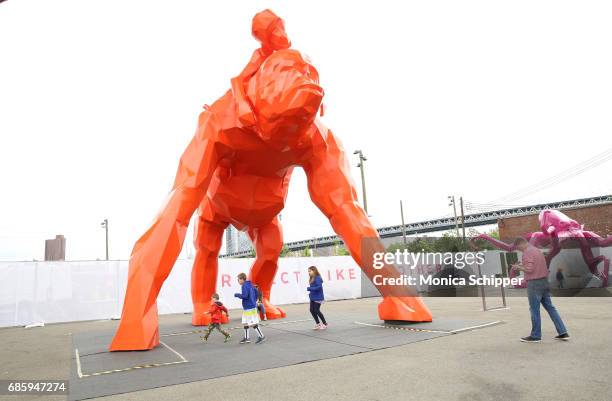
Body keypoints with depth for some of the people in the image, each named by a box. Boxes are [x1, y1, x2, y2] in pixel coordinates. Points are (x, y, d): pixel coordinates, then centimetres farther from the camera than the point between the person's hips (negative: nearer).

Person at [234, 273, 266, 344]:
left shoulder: (245, 286, -15)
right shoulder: (250, 284, 13)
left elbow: (244, 296, -24)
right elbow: (256, 293, 20)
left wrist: (237, 295, -7)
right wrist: (254, 301, 23)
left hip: (249, 308, -10)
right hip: (246, 307, 10)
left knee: (253, 323, -5)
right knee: (245, 323, 14)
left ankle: (261, 336, 1)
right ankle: (246, 338, 21)